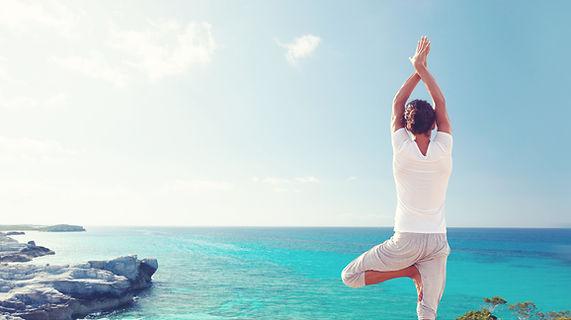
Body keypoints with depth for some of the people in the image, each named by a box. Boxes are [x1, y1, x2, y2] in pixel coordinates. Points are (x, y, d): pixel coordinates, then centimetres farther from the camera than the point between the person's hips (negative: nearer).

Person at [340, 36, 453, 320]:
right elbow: (441, 104, 8)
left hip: (406, 239, -4)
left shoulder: (403, 150, -9)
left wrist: (417, 70, 12)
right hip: (437, 241, 4)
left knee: (349, 276, 9)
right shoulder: (443, 151, -5)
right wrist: (421, 68, 10)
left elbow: (397, 105, 4)